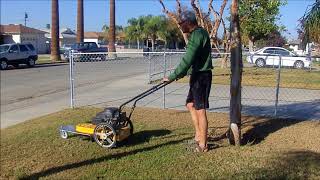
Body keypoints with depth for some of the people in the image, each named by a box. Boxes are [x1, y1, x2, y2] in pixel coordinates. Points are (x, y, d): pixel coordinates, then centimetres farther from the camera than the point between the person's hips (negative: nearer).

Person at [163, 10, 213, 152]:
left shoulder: (197, 35, -17)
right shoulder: (197, 34, 16)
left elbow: (187, 60, -23)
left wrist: (172, 77, -19)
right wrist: (181, 74, 18)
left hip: (201, 77, -10)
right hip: (198, 76, 10)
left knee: (200, 110, -4)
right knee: (190, 105, 18)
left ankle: (202, 145, 7)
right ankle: (199, 135, 26)